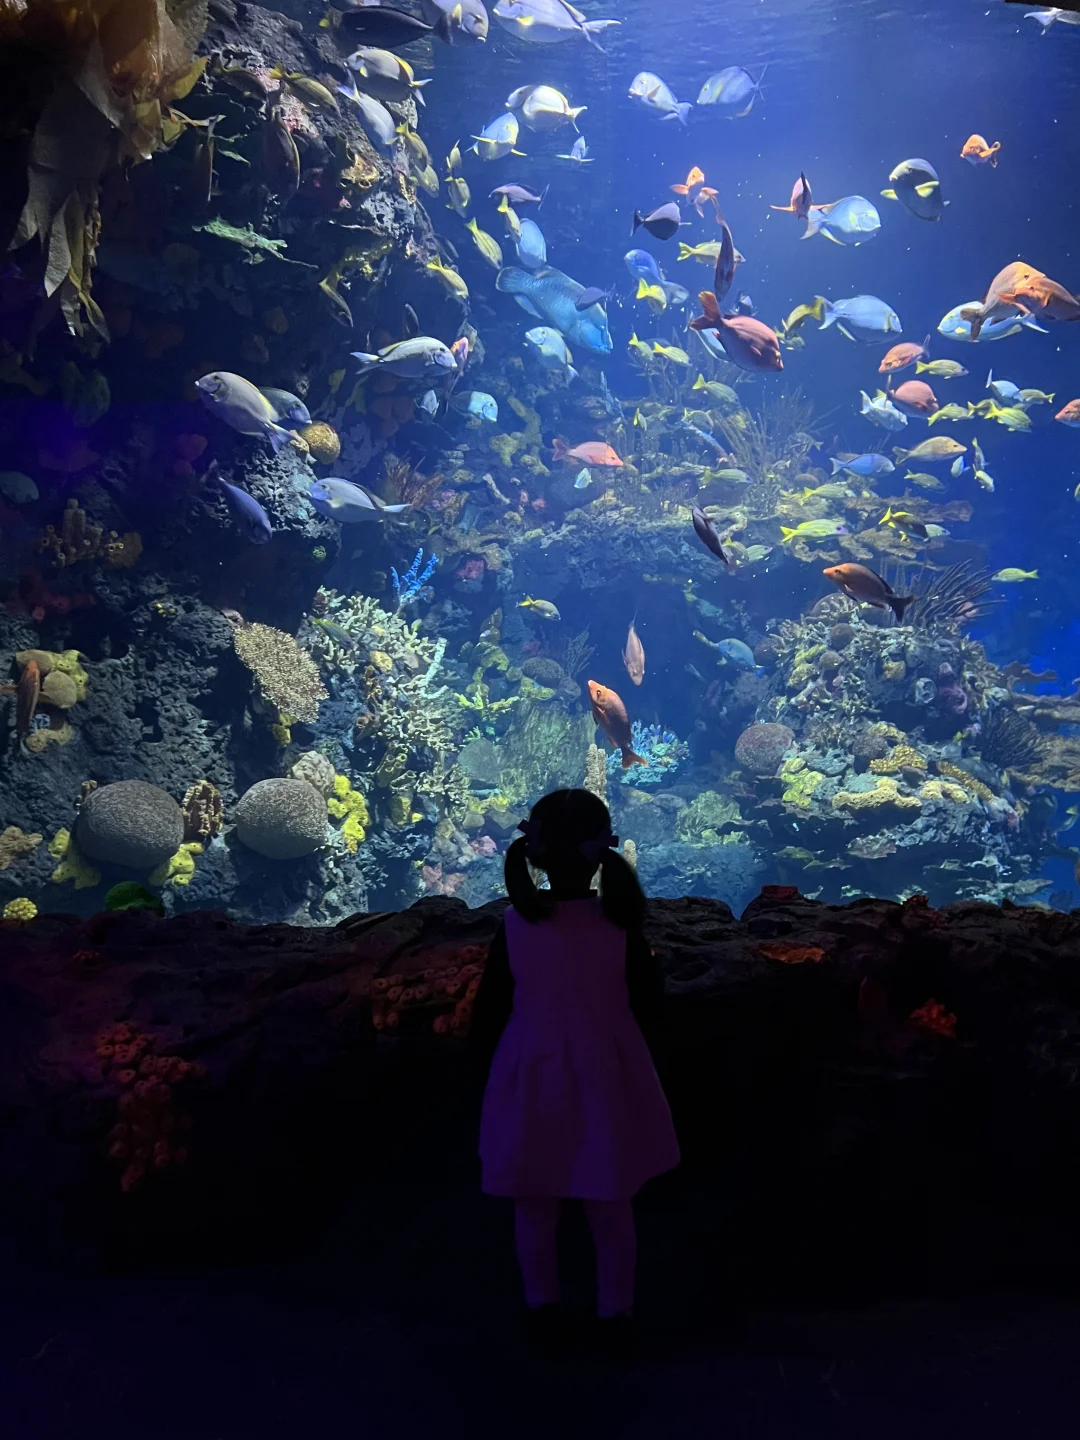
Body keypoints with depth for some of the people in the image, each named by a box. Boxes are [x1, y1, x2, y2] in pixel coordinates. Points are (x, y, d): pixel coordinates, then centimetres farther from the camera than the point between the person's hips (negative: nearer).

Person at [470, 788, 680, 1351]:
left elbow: (489, 1011, -8)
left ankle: (545, 1307, 31)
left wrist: (489, 1053, 9)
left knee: (535, 1203, 19)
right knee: (611, 1204, 18)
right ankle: (615, 1313, 29)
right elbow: (649, 1001, -4)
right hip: (606, 1078, 0)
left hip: (533, 1078, 0)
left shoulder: (515, 925, -15)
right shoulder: (618, 923, -15)